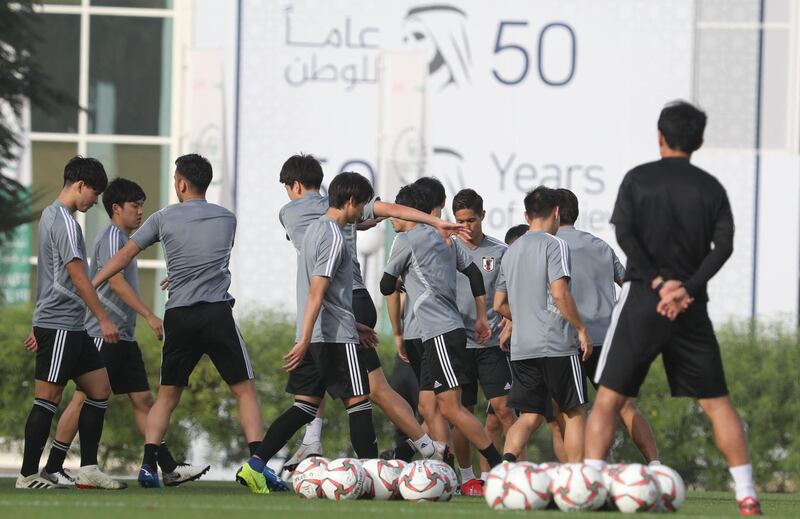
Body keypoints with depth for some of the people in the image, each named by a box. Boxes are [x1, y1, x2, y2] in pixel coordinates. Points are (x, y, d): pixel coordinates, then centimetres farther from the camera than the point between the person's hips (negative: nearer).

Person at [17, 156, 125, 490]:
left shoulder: (50, 215, 19)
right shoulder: (63, 220, -13)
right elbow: (76, 275, -18)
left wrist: (39, 327, 28)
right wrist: (104, 319, -16)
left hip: (71, 327, 10)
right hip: (59, 326, -10)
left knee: (99, 389, 8)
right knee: (48, 398, -6)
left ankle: (88, 470, 9)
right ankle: (28, 474, -2)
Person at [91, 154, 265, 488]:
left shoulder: (163, 219, 6)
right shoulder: (227, 219, 12)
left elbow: (124, 256, 12)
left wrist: (89, 286, 23)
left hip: (179, 316, 1)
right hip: (217, 312, -1)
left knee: (167, 395, 13)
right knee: (244, 390, 2)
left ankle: (148, 464, 1)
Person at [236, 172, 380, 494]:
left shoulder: (314, 229, 17)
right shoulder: (334, 238, -13)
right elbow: (316, 292, -20)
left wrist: (355, 324, 33)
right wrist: (305, 341, -23)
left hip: (314, 335, 9)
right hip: (337, 336, -9)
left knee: (305, 405, 6)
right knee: (358, 402, -1)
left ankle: (254, 466, -4)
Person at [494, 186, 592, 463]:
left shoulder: (511, 251, 15)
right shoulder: (554, 245, -6)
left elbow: (499, 304, 18)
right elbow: (560, 294, -17)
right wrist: (582, 329, -8)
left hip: (521, 347, 6)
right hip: (557, 345, -6)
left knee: (529, 417, 5)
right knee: (573, 413, 6)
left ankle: (507, 461, -21)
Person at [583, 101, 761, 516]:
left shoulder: (638, 179, 3)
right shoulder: (710, 187, 7)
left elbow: (625, 235, -10)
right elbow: (723, 245, -5)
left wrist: (657, 281, -10)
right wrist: (687, 288, -12)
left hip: (642, 299, -2)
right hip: (692, 307, 2)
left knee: (608, 397, 1)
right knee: (716, 401, 9)